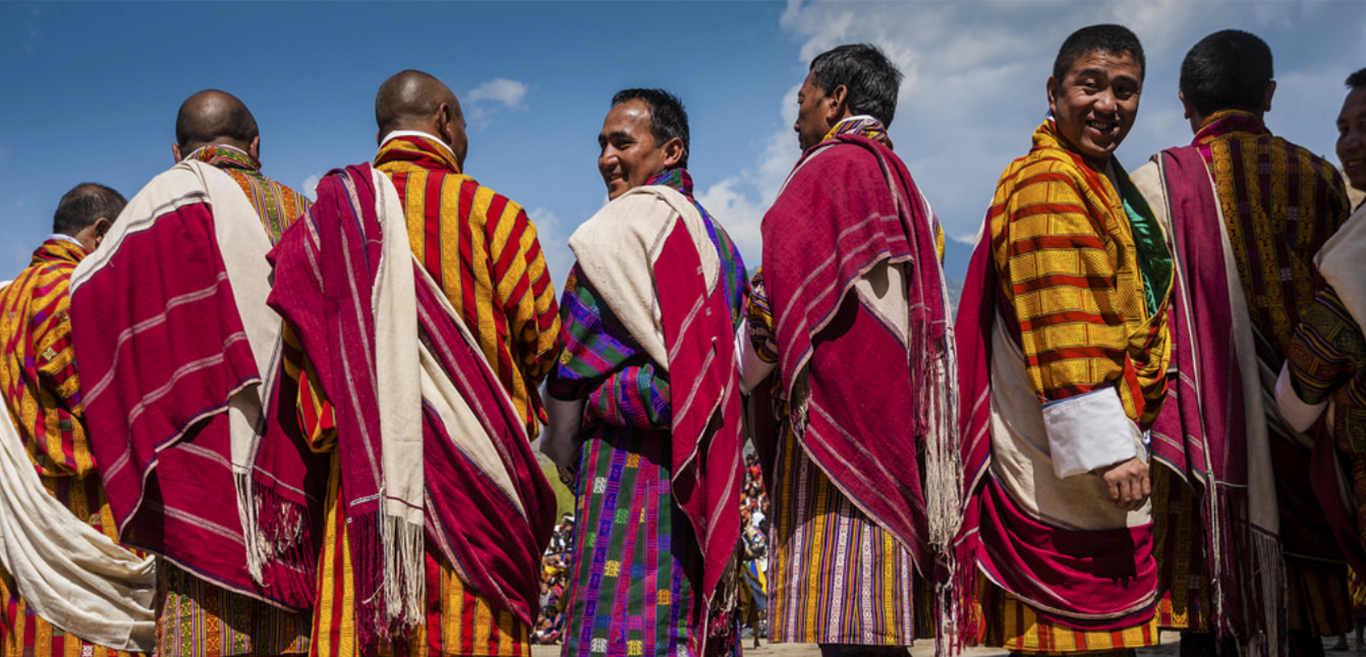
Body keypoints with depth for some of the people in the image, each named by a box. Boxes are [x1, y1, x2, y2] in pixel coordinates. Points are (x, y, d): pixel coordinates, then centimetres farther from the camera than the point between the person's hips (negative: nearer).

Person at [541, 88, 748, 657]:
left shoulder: (626, 223, -6)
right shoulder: (713, 237, 20)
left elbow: (576, 354, -8)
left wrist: (557, 456, -1)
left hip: (633, 454, -9)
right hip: (702, 471, 9)